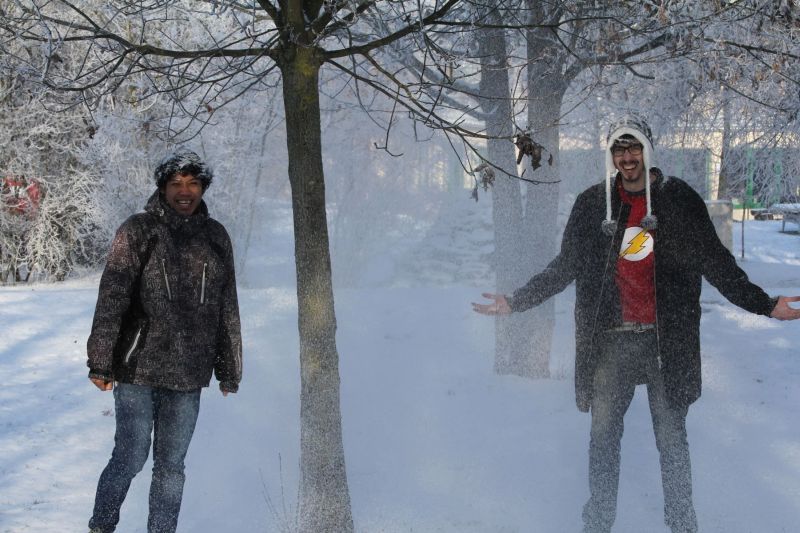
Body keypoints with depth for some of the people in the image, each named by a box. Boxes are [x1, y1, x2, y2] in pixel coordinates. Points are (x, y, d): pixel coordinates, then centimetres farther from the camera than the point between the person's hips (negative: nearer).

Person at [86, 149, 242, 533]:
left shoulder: (216, 238, 11)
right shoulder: (138, 231, -2)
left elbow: (228, 310, 15)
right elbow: (111, 297, -7)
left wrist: (229, 369, 15)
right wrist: (101, 361, -13)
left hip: (189, 374, 4)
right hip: (138, 371, -3)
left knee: (171, 465, 9)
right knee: (130, 459, -3)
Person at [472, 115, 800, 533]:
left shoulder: (680, 200, 2)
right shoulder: (591, 205, 5)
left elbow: (716, 263, 5)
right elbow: (565, 267, 14)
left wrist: (765, 305, -2)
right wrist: (516, 301, 9)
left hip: (666, 340, -1)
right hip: (609, 341, 1)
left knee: (672, 438, 4)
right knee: (603, 436, 6)